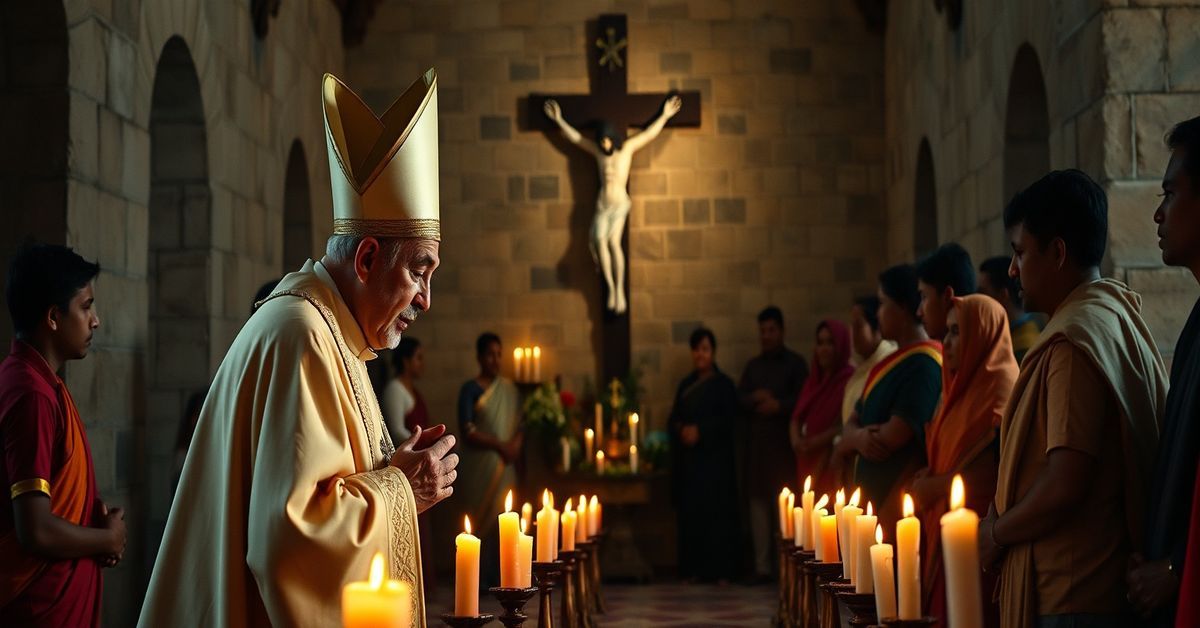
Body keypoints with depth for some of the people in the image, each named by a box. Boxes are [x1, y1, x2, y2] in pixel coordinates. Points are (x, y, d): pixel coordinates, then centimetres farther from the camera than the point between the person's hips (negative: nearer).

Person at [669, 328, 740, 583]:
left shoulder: (723, 384, 2)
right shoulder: (686, 385, 18)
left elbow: (728, 419, -8)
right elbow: (674, 418, 15)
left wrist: (700, 431, -15)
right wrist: (681, 430, -6)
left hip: (715, 458, -5)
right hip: (687, 458, 5)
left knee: (717, 511, -8)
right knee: (689, 512, 0)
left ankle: (720, 570, -6)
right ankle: (693, 568, 5)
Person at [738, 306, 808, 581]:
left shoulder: (795, 363, 6)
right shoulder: (753, 366, 20)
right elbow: (740, 399, 11)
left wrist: (779, 405, -15)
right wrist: (756, 398, -7)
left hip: (784, 443, -4)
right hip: (755, 443, 4)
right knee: (757, 501, -1)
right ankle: (762, 565, 3)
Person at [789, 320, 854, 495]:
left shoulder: (851, 379, -8)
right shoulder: (813, 380, 17)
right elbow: (797, 416, 17)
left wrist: (817, 442, -13)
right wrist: (796, 440, -3)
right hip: (808, 463, 7)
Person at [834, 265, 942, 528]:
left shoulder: (924, 364, -12)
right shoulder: (887, 364, 16)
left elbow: (892, 437, -17)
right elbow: (852, 423, 17)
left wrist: (849, 441, 2)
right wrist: (859, 438, -7)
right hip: (872, 503, 8)